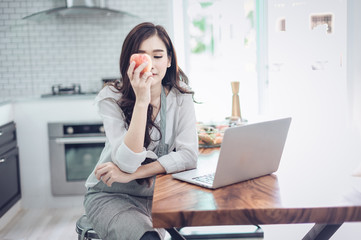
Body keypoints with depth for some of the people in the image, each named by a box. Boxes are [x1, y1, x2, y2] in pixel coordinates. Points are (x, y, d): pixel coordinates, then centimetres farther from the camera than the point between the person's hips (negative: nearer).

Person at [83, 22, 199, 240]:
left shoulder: (180, 96, -5)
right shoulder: (111, 98, -13)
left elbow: (189, 156, -14)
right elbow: (127, 162, -24)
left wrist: (133, 173, -22)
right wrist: (141, 101, -31)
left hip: (159, 196, 4)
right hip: (111, 196, -4)